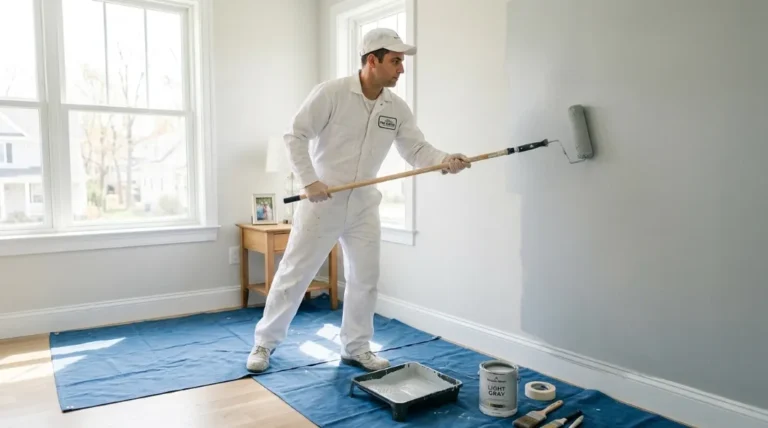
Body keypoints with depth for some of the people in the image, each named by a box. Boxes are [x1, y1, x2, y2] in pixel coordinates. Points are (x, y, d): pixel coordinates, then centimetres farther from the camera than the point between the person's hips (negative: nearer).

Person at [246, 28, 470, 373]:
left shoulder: (397, 108, 0)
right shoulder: (330, 92, -14)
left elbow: (417, 150, -2)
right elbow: (295, 135, -13)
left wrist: (446, 160, -22)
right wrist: (309, 181, -21)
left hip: (363, 205, 5)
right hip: (321, 202, -5)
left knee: (365, 278, 8)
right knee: (294, 274, 4)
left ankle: (356, 348, 25)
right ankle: (264, 343, 22)